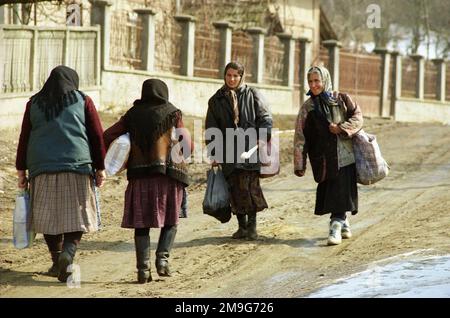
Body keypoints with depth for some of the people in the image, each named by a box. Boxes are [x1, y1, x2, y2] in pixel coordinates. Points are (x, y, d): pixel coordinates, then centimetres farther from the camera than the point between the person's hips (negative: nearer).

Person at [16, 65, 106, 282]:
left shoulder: (34, 104, 9)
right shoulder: (82, 101, 5)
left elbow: (24, 139, 7)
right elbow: (97, 136, 2)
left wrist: (21, 171, 11)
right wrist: (100, 168, 8)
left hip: (42, 168, 2)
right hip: (77, 166, -2)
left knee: (49, 216, 12)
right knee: (76, 216, 3)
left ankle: (57, 260, 13)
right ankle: (68, 253, -19)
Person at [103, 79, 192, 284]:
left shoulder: (133, 114, 10)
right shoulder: (172, 113, 3)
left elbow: (107, 137, 5)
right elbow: (188, 146, 2)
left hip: (139, 175, 2)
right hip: (168, 173, -2)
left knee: (141, 223, 5)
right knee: (170, 221, 12)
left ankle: (143, 268, -3)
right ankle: (162, 258, -7)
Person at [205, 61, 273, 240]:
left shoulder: (252, 95, 7)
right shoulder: (216, 101, 12)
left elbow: (266, 118, 6)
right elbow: (211, 129, 14)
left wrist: (262, 138, -8)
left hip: (250, 150, -2)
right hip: (228, 151, 3)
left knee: (250, 187, -12)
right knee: (235, 189, -1)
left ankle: (252, 225, -4)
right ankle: (242, 226, 7)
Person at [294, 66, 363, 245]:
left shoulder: (341, 99, 3)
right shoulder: (307, 108, 3)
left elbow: (357, 117, 3)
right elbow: (300, 137, 1)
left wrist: (341, 128, -14)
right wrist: (299, 165, -4)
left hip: (344, 155, -2)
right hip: (323, 158, 2)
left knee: (340, 192, -11)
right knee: (328, 190, 5)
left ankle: (336, 226, -12)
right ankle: (343, 222, 24)